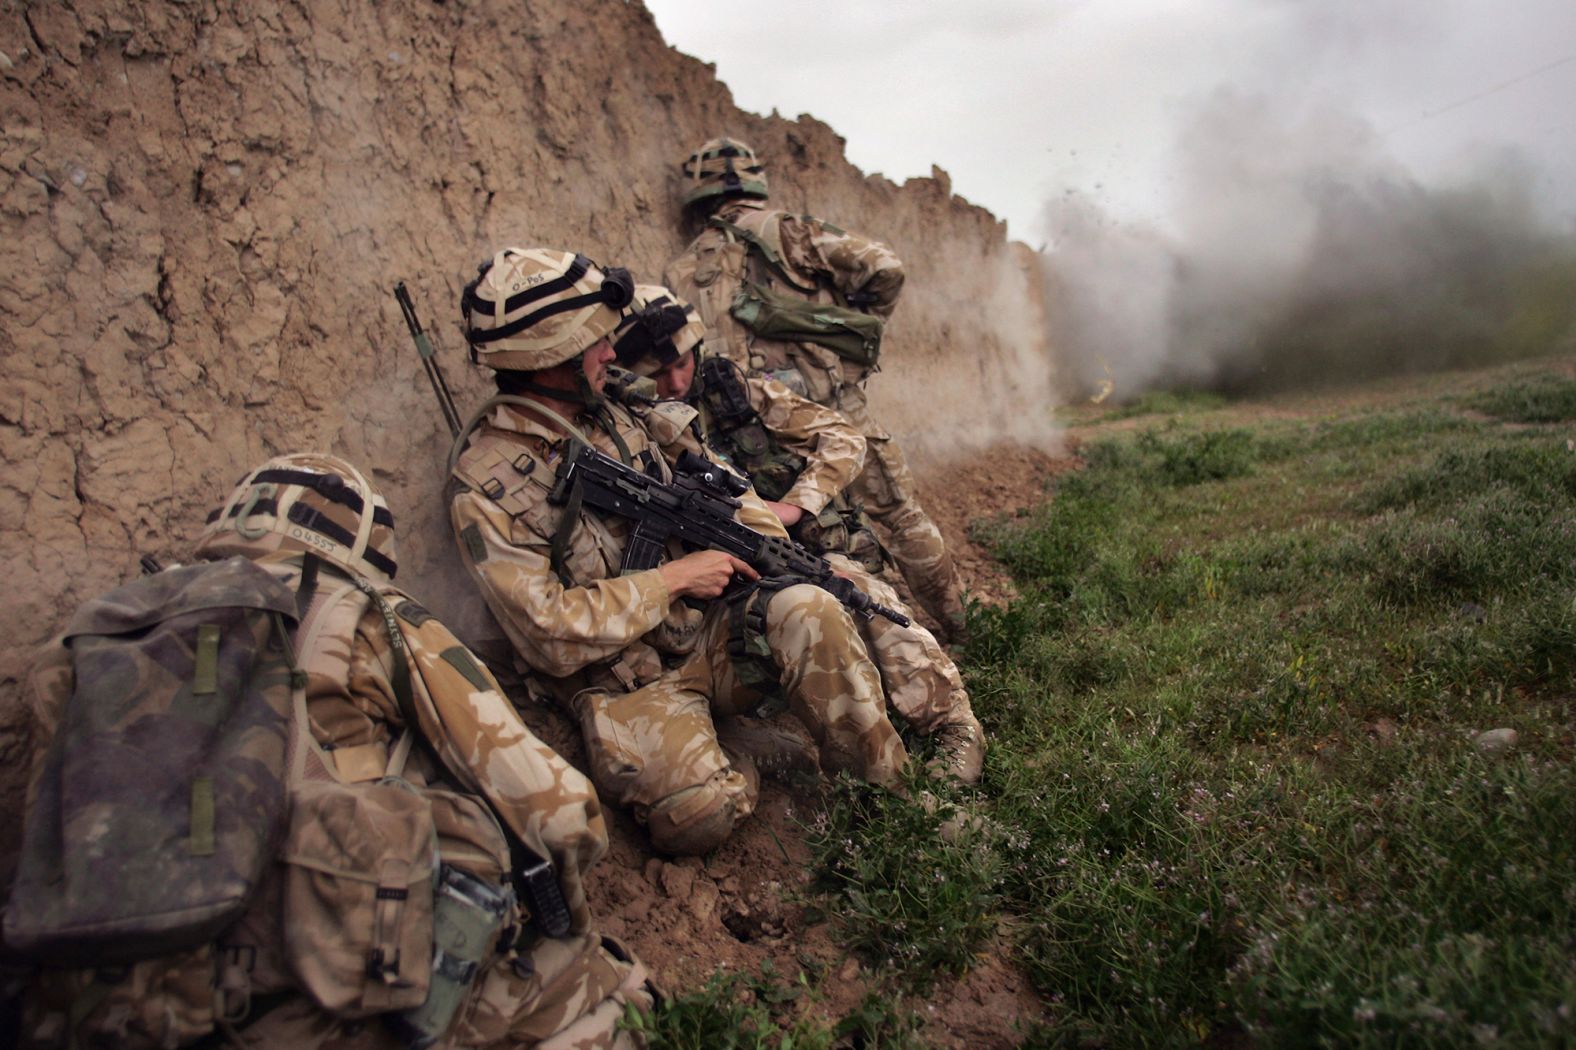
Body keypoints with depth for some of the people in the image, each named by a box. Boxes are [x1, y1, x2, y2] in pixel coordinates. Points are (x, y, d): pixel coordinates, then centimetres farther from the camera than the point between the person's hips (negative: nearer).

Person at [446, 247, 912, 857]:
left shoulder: (606, 417, 8)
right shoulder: (486, 482, -14)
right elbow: (548, 636, -19)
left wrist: (757, 528, 1)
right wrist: (673, 578, -16)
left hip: (705, 629, 6)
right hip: (627, 683, -5)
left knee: (809, 614, -25)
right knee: (702, 810, -31)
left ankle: (891, 789, -6)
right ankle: (724, 750, 5)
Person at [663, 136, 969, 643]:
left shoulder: (679, 274, 14)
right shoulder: (790, 233, 5)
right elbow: (883, 267, -4)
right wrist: (857, 335, 9)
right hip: (830, 407, -2)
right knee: (903, 518, 10)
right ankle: (961, 628, 19)